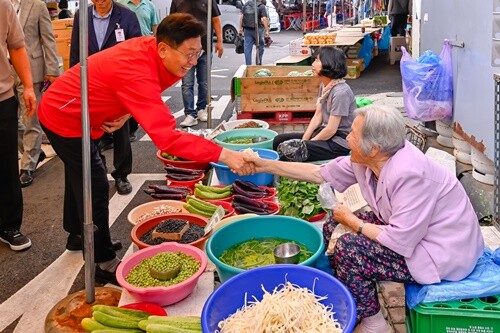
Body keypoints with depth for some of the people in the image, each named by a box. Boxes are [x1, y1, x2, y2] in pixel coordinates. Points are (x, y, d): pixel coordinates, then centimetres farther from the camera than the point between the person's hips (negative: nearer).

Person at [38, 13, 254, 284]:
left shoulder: (148, 47, -14)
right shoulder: (137, 73, -39)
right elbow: (166, 136, -48)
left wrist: (125, 113, -15)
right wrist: (223, 154, -51)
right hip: (64, 120, -9)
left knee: (81, 176, 24)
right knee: (95, 187, -4)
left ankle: (77, 234, 46)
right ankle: (104, 262, 10)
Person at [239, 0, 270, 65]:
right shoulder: (262, 6, -4)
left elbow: (241, 16, 11)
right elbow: (264, 19, -14)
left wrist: (241, 27, 15)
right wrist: (267, 30, -14)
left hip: (247, 29, 4)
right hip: (257, 29, -4)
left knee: (247, 48, 5)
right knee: (260, 47, 10)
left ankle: (248, 65, 3)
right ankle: (258, 64, 12)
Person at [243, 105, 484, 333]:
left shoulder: (410, 174, -32)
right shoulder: (368, 160, -7)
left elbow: (401, 242, -31)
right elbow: (320, 173, 4)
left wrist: (353, 222, -16)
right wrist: (266, 165, 2)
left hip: (445, 254, -9)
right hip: (409, 230, 9)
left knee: (347, 250, -20)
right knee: (333, 228, 5)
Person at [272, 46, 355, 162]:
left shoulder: (341, 92, -21)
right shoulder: (324, 86, 8)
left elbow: (331, 130, -21)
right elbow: (317, 116, 8)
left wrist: (307, 143, -11)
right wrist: (304, 139, -3)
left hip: (339, 144, -9)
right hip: (324, 133, 9)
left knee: (288, 149, -25)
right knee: (278, 140, 4)